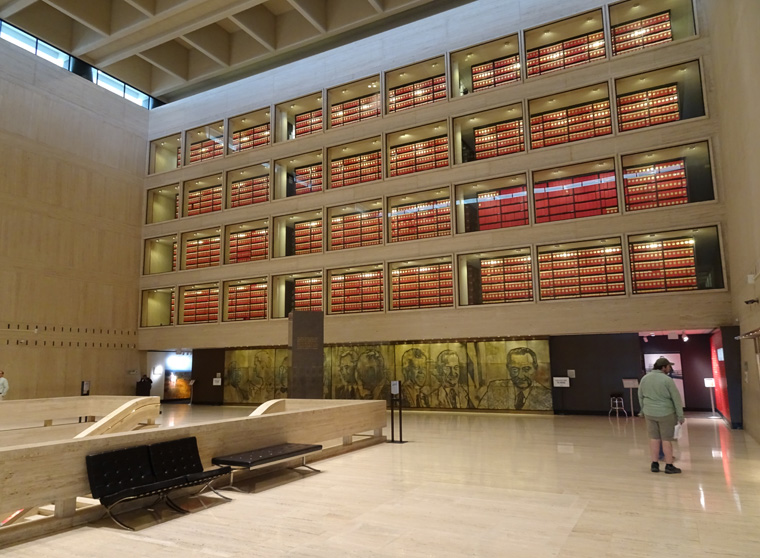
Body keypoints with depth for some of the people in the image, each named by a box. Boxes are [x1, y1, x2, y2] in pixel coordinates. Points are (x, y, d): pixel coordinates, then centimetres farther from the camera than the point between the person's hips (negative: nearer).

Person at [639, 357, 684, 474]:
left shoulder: (644, 378, 2)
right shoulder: (667, 380, -15)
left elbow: (640, 396, 11)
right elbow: (676, 399, -10)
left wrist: (643, 410, 23)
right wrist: (680, 416, -2)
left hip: (649, 413, 5)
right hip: (665, 413, -5)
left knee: (654, 438, 10)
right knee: (667, 439, 4)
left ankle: (655, 464, 15)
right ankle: (669, 465, 11)